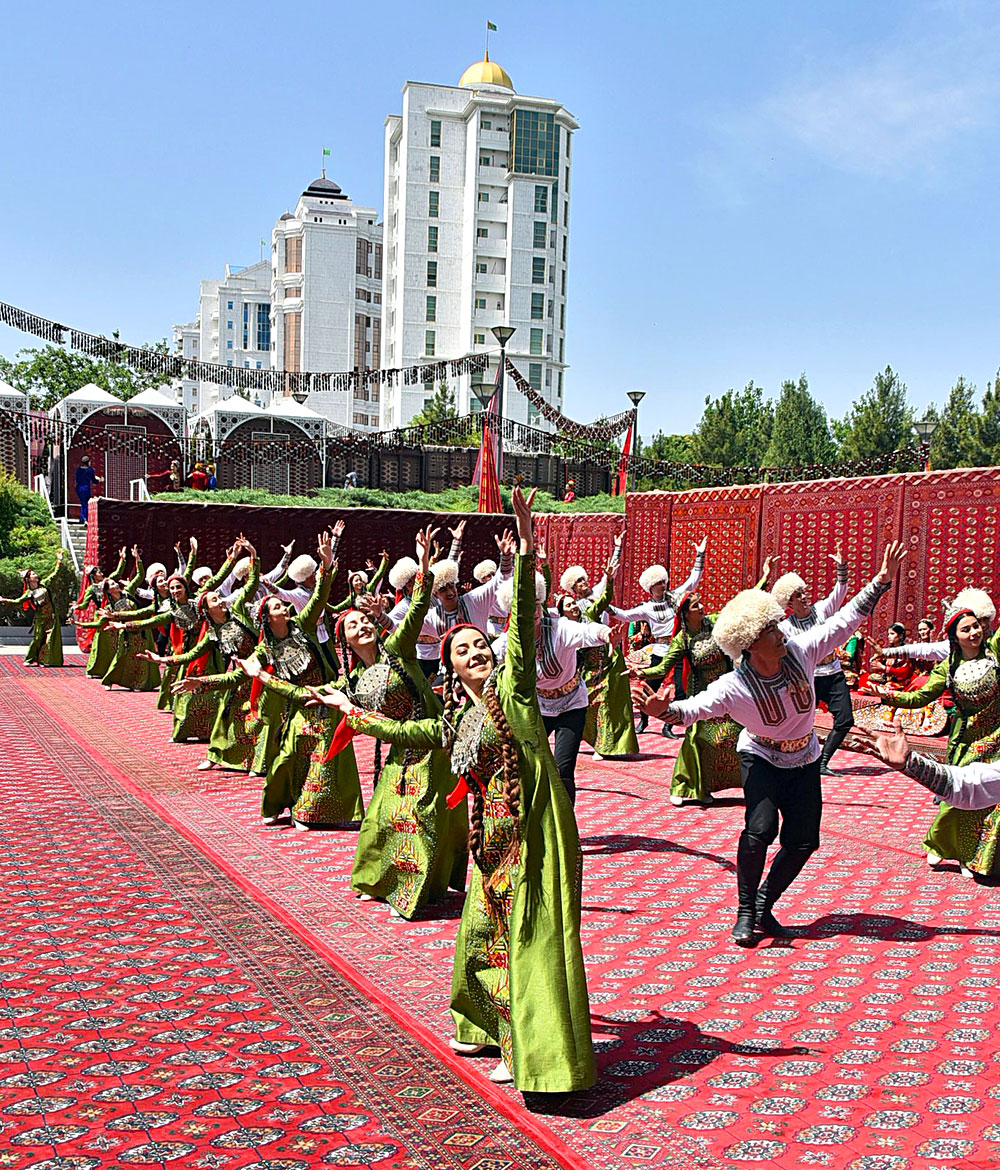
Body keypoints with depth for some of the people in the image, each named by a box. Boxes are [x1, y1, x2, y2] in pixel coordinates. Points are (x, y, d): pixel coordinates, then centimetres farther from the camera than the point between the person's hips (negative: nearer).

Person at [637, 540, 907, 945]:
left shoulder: (800, 650, -18)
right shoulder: (734, 688, -26)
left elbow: (847, 619, -10)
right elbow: (692, 709, -27)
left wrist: (882, 580, -11)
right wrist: (665, 709, -49)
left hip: (803, 761, 4)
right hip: (761, 759, -4)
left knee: (803, 841, -3)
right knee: (761, 828, -25)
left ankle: (764, 904, 19)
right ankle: (745, 912, -5)